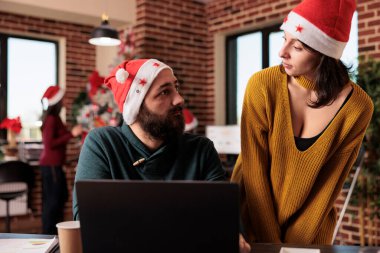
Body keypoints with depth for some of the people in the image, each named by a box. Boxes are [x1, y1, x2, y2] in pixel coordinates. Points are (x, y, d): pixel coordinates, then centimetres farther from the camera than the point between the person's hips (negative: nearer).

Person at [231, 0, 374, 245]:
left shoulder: (357, 106, -16)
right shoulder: (263, 85, -20)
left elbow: (331, 182, -10)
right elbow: (255, 169, -17)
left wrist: (295, 241, -12)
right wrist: (269, 240, -15)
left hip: (310, 228, 1)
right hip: (253, 218, 0)